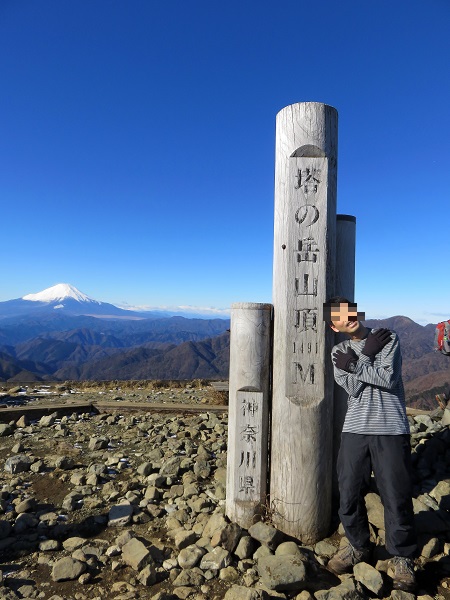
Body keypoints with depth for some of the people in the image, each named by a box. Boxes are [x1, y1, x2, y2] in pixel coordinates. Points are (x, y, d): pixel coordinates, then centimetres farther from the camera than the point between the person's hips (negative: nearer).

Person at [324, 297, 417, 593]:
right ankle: (358, 546, 32)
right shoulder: (339, 351, 8)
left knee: (396, 496, 1)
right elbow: (353, 388, -5)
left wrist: (353, 365, -9)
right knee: (349, 493, 8)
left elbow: (389, 379, -14)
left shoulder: (389, 339, 0)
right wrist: (367, 355, -11)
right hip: (355, 430, 3)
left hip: (391, 429, -3)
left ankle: (402, 557, 24)